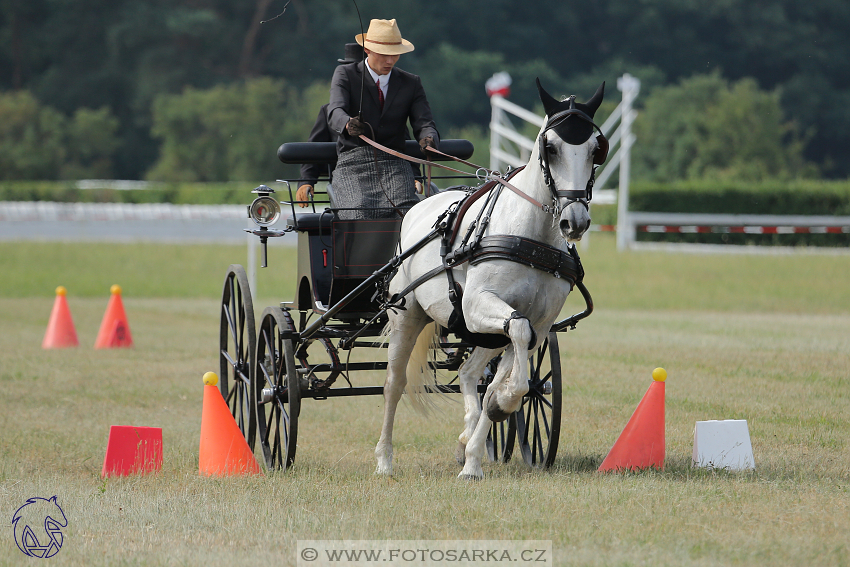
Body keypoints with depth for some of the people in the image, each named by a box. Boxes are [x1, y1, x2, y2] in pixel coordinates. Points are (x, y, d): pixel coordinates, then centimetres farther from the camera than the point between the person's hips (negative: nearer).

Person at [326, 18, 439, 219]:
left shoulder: (411, 83, 16)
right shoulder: (345, 75, 7)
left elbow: (424, 123, 6)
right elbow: (335, 112, -11)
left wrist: (428, 139, -21)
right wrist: (348, 124, -37)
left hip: (394, 164, 2)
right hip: (352, 163, -2)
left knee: (407, 213, -30)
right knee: (359, 214, -31)